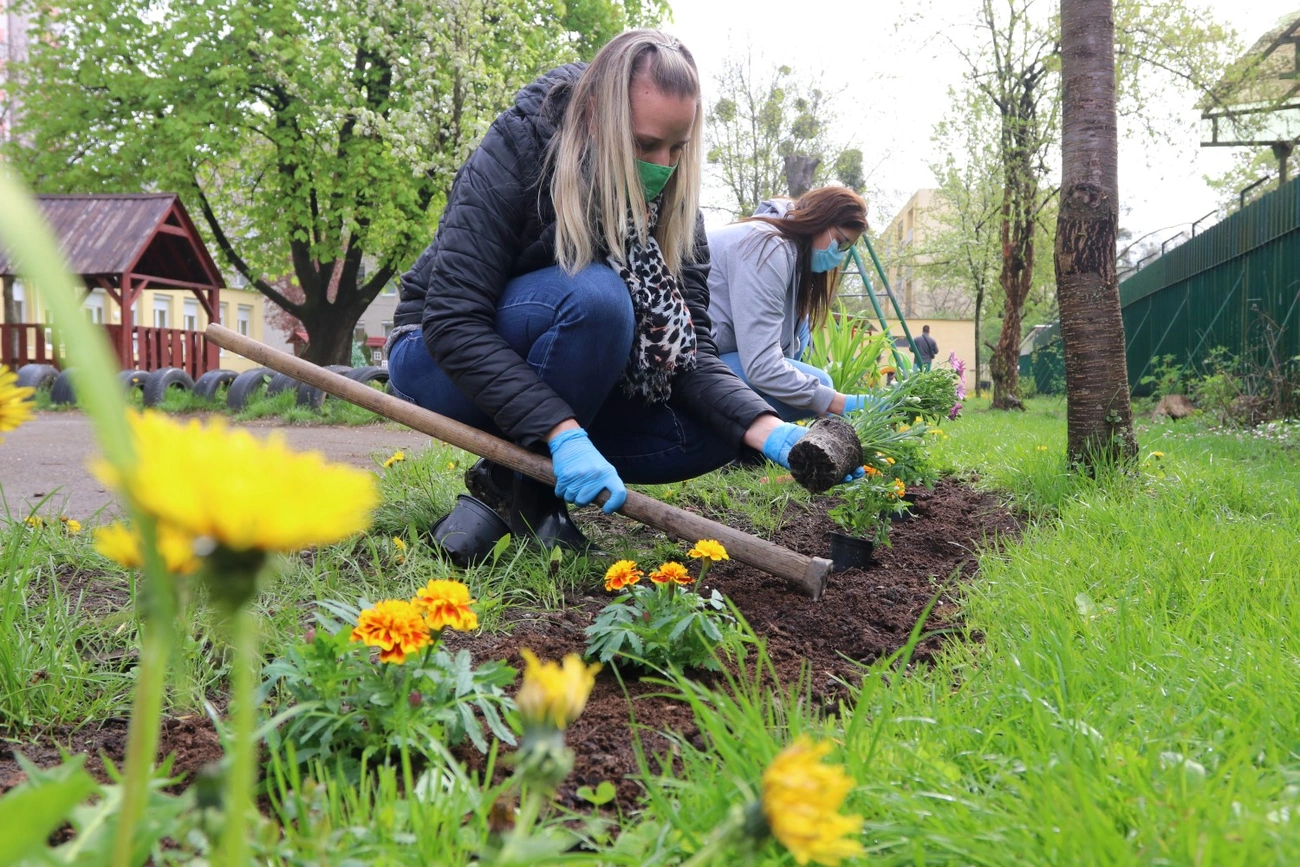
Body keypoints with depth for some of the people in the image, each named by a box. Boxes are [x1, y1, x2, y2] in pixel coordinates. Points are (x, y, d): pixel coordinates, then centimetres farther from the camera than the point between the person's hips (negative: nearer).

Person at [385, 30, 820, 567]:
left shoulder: (672, 206, -9)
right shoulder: (513, 155, -24)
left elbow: (692, 356, -15)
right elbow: (454, 322, -31)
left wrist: (769, 431, -34)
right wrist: (565, 434, -41)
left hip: (560, 384, 5)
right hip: (442, 356, -5)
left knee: (713, 434, -16)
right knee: (594, 298, -34)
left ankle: (533, 484, -4)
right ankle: (511, 487, -17)